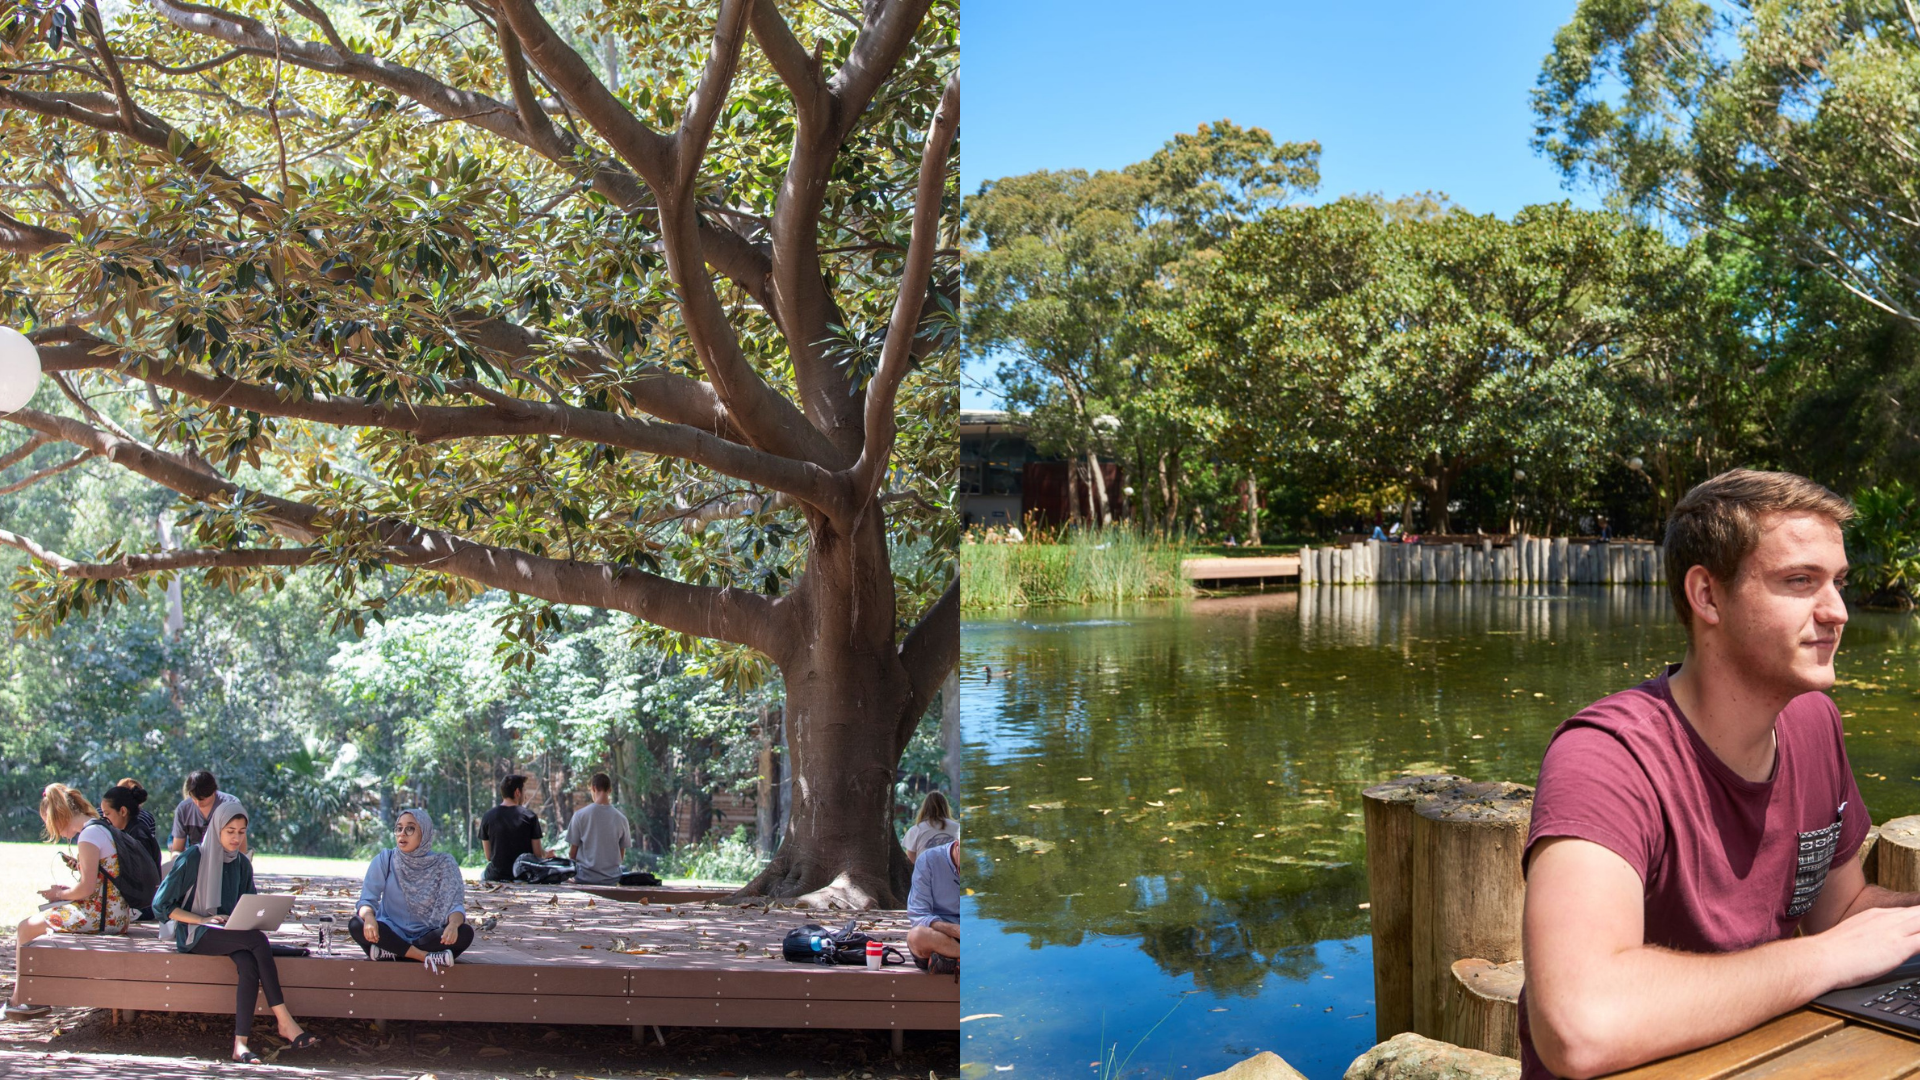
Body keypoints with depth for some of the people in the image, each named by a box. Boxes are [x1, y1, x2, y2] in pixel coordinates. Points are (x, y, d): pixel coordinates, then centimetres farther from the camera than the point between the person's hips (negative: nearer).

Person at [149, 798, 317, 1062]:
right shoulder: (192, 859, -6)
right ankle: (285, 1022, -30)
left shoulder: (242, 864, 11)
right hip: (194, 935, -5)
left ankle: (240, 1043, -39)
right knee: (257, 940, -32)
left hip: (229, 933, 5)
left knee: (249, 964, -32)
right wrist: (203, 919, -15)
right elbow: (161, 904, -6)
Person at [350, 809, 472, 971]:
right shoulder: (384, 860, -1)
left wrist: (453, 924, -34)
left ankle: (391, 952, -24)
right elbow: (366, 900, -7)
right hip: (391, 934, 1)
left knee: (465, 933, -28)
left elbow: (455, 905, -10)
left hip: (428, 937, 0)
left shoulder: (443, 863, -3)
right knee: (356, 925, -28)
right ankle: (425, 956, -29)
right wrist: (369, 917, -32)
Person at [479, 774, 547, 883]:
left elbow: (488, 856, 1)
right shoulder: (529, 816, -9)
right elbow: (538, 854, -8)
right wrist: (547, 853, 15)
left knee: (482, 874, 34)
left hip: (496, 876, 2)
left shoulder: (487, 816, -4)